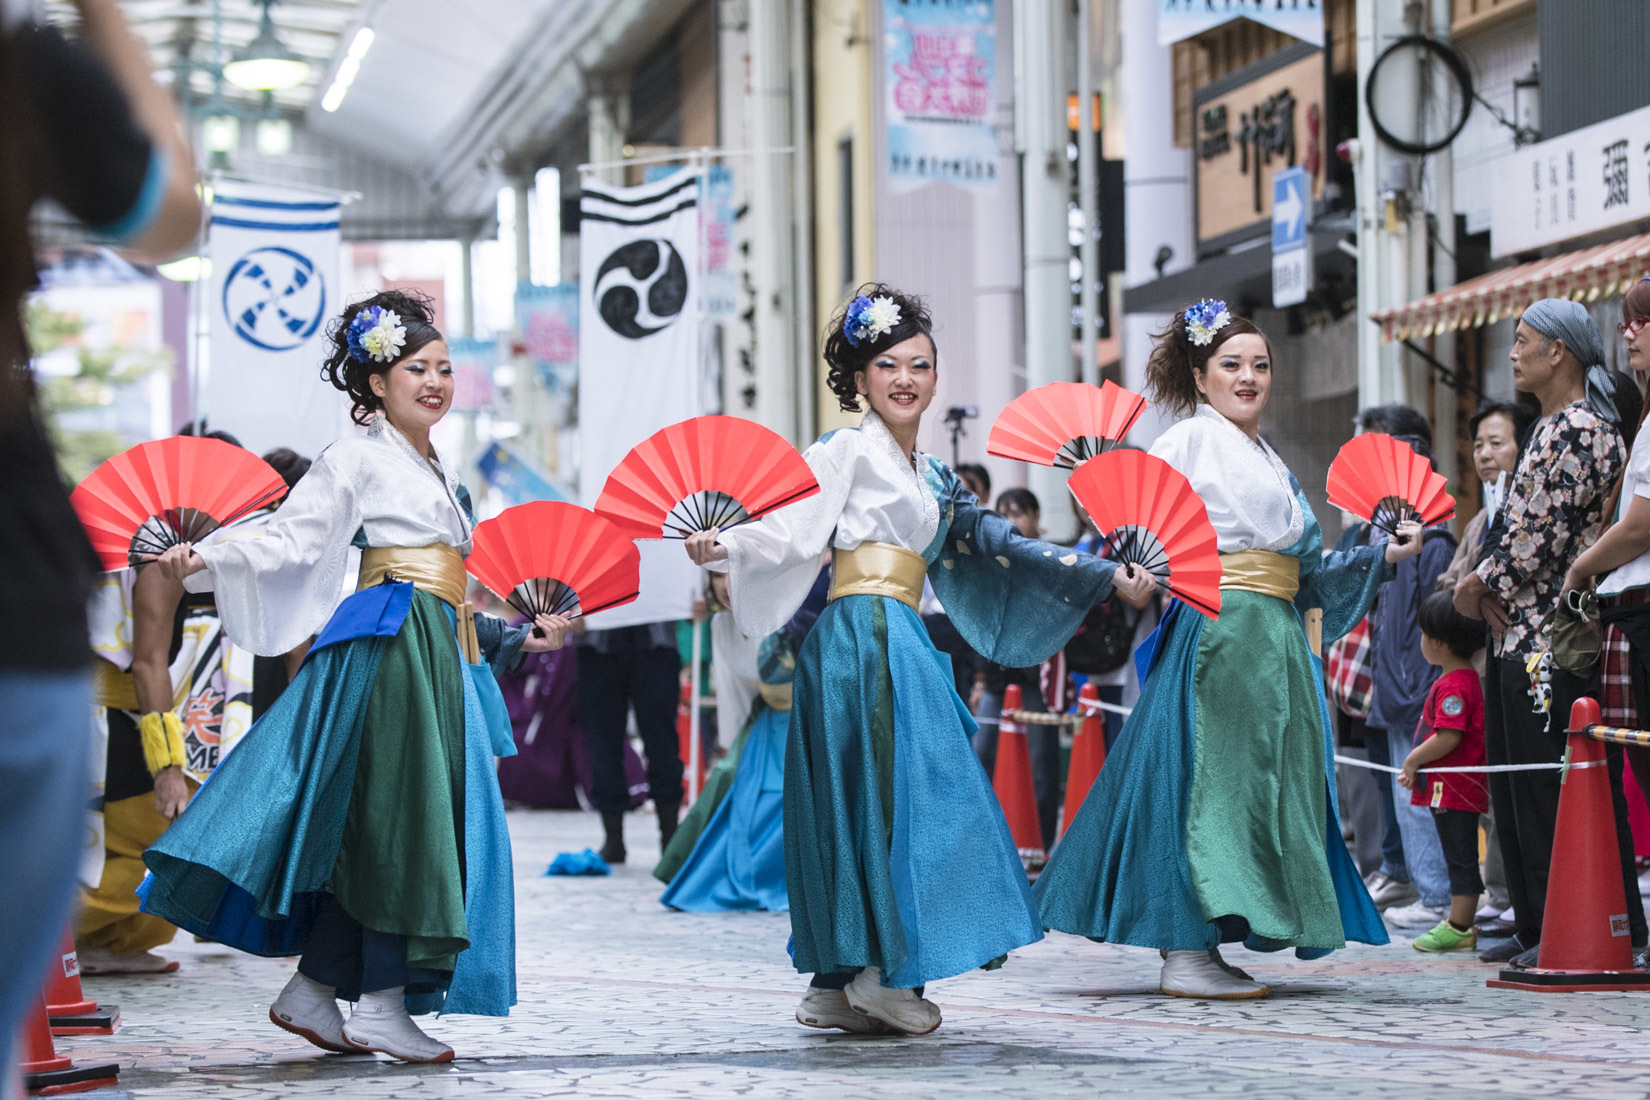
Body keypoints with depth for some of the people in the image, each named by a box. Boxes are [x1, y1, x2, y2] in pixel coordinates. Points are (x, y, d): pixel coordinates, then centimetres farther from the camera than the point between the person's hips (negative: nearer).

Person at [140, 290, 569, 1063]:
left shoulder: (441, 471, 22)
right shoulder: (360, 457, -3)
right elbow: (292, 539, -11)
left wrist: (517, 636, 27)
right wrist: (205, 561, -24)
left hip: (441, 652, 9)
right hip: (389, 645, -9)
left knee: (408, 822, 6)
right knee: (399, 815, -11)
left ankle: (311, 992, 10)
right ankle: (380, 1006, -10)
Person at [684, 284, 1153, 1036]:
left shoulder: (935, 479, 22)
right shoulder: (847, 452, 0)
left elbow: (998, 547, 22)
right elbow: (791, 528, -10)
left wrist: (1108, 578, 22)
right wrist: (722, 547, -29)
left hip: (902, 644, 8)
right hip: (863, 635, -8)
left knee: (876, 805, 5)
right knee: (896, 790, -12)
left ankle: (841, 987, 5)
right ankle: (881, 975, -11)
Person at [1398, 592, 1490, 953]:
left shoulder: (1453, 686, -19)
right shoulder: (1465, 678, 14)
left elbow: (1448, 737, -26)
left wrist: (1413, 760, -14)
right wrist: (1418, 762, 19)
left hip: (1454, 787, -11)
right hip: (1453, 785, 11)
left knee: (1461, 857, -6)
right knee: (1459, 857, 15)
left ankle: (1459, 928, -3)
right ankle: (1459, 923, 22)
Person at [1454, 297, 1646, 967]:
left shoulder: (1583, 429, -13)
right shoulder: (1552, 429, 19)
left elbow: (1544, 533, -18)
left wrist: (1483, 584, -8)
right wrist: (1485, 586, 2)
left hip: (1554, 636, -10)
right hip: (1517, 635, 10)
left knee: (1552, 788, -8)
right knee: (1515, 787, 12)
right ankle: (1537, 924, 17)